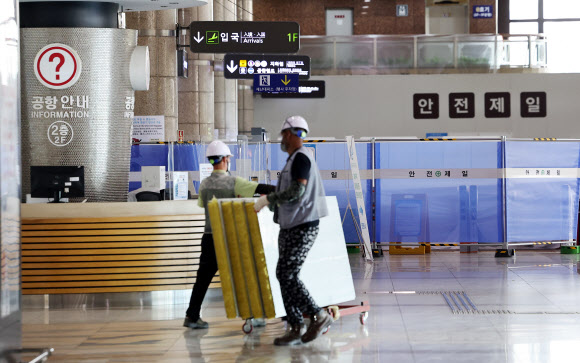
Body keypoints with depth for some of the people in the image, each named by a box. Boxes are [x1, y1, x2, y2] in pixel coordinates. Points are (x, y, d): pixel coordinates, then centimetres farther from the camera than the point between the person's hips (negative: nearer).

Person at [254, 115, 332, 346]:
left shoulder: (301, 157, -12)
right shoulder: (294, 159, 20)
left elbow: (297, 192, -21)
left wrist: (268, 199, -14)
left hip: (303, 226, -10)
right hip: (289, 226, 10)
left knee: (287, 275, -15)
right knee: (284, 275, 5)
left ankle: (319, 316, -8)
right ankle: (295, 328, 6)